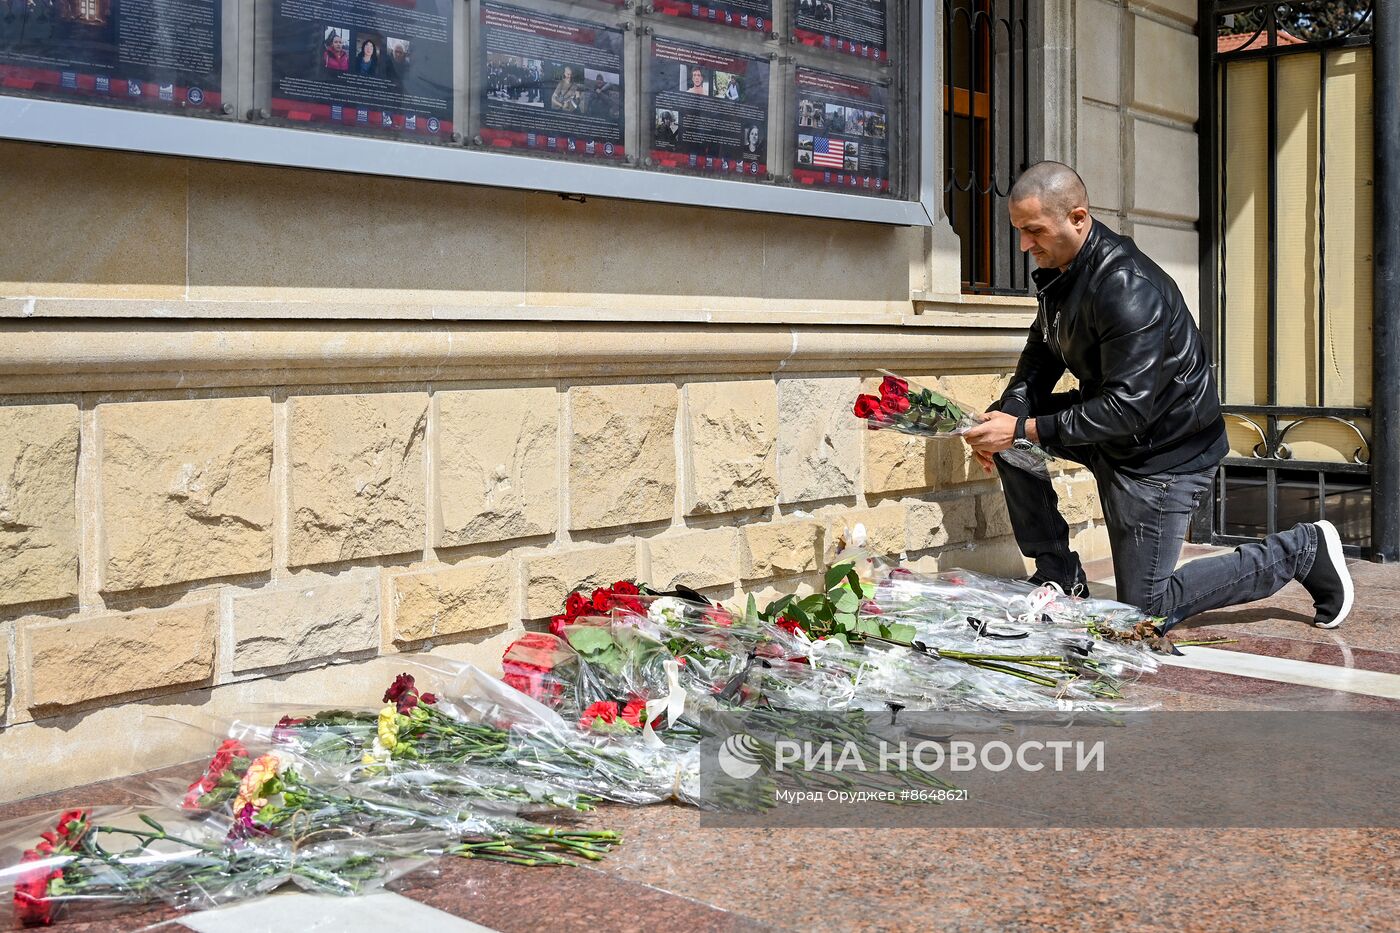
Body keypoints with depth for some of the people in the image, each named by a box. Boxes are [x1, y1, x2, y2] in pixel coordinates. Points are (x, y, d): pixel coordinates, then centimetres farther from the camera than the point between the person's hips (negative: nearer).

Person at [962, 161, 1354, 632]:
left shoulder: (1128, 288, -30)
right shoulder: (1060, 273, -1)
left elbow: (1126, 409, -33)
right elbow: (1040, 360, 3)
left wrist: (1024, 431, -33)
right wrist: (1005, 416, -17)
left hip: (1164, 452, -9)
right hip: (1113, 434, 9)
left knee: (1144, 611, -2)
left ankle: (1302, 551, 12)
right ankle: (1058, 575, 5)